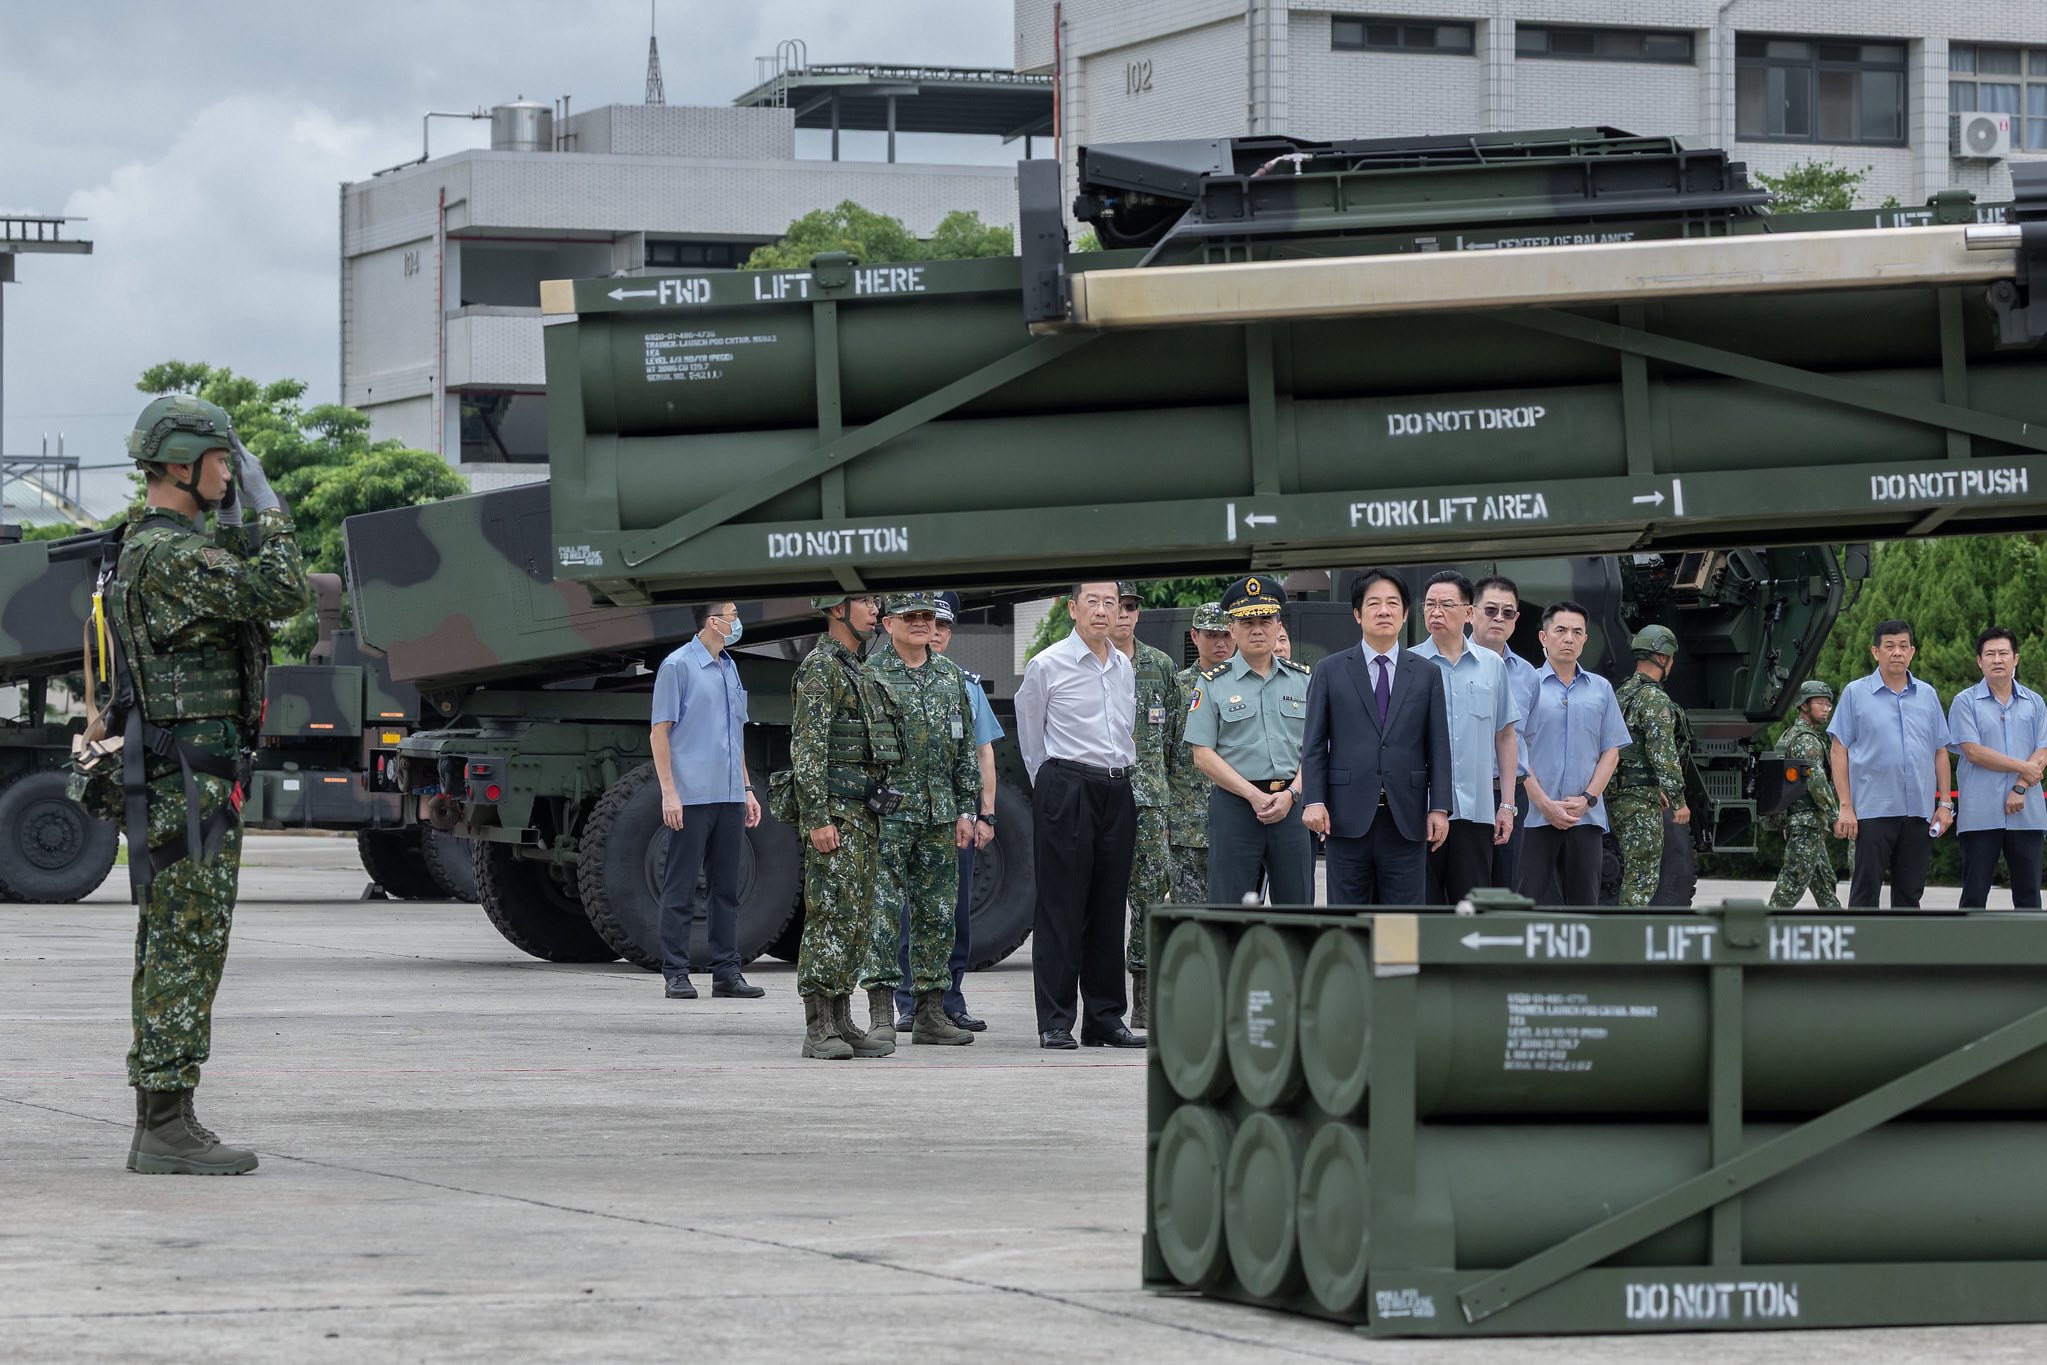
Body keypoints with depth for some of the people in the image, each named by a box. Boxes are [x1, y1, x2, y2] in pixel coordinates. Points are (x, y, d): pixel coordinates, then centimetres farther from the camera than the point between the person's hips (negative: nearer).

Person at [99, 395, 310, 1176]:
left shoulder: (147, 547, 17)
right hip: (188, 778, -11)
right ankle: (169, 1127, -10)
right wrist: (265, 509, -7)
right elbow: (281, 596, -20)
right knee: (187, 946, -10)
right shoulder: (168, 555, -17)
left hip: (171, 779, 11)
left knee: (171, 952, 11)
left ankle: (160, 1125, 14)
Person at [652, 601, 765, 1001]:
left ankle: (726, 971, 11)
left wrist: (747, 789, 20)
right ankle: (676, 974, 0)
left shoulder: (729, 668, 17)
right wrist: (668, 792, -14)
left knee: (727, 888, 7)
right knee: (680, 889, -3)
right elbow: (660, 731, -8)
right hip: (691, 798, -7)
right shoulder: (678, 666, -5)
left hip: (729, 798, 7)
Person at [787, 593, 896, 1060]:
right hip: (832, 811, -10)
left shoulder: (855, 671, 20)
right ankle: (818, 1030, -11)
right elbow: (807, 749, -18)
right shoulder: (819, 668, -11)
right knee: (830, 918, -11)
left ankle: (841, 1023, 11)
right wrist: (818, 820, -23)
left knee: (857, 920, 9)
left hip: (861, 812, 10)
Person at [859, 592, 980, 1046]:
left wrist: (965, 809, 12)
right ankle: (881, 1013, -8)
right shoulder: (870, 676, -3)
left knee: (938, 915, 7)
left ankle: (931, 1013, 12)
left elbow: (965, 749, 17)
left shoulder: (951, 678, 14)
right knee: (883, 911, -9)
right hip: (888, 815, -6)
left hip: (940, 817, 6)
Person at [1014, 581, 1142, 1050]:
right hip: (1065, 791, -5)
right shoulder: (1046, 666, -3)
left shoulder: (1124, 667, 13)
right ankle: (1055, 1023, -5)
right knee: (1061, 906, -6)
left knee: (1109, 906, 7)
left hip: (1117, 791, 5)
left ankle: (1105, 1017, 12)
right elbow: (1030, 735, 4)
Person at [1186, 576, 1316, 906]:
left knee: (1297, 907, 2)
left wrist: (1290, 794, -8)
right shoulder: (1212, 683, 3)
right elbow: (1203, 755, -2)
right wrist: (1254, 796, -11)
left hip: (1291, 803, 2)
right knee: (1230, 912, -2)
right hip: (1235, 804, -2)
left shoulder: (1302, 679, 11)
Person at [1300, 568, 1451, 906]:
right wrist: (1314, 801, -7)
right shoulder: (1330, 672, 6)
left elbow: (1438, 746, 8)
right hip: (1348, 817, -1)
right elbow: (1313, 744, 4)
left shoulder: (1426, 674, 10)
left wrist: (1439, 807, 0)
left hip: (1406, 819, 1)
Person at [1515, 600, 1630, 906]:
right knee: (1526, 899, -6)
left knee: (1584, 902, 5)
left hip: (1586, 817, 3)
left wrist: (1587, 798, -4)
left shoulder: (1600, 689, 13)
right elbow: (1514, 750, -2)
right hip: (1534, 814, -3)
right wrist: (1544, 803, -11)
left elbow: (1611, 751, 11)